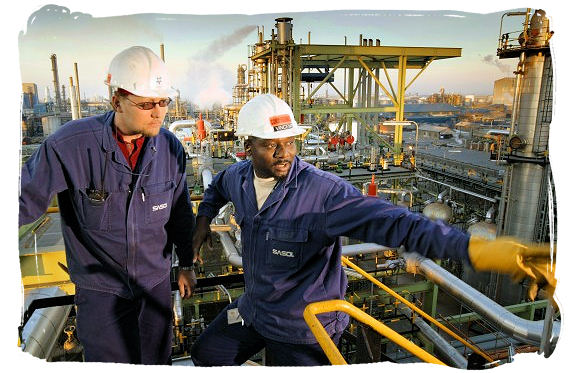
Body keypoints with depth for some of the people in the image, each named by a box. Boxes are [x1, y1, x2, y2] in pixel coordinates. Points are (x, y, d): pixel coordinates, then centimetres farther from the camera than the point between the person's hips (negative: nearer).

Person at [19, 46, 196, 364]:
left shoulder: (171, 147, -9)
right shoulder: (70, 145, -22)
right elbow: (26, 201, -10)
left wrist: (186, 264, 10)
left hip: (156, 281, 3)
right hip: (100, 288, -3)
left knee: (158, 360, 21)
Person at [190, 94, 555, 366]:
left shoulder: (321, 190, -30)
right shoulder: (238, 177, -7)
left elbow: (390, 220, -42)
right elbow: (218, 186, 20)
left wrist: (473, 247, -53)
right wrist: (205, 218, 9)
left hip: (302, 330, -6)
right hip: (252, 310, 7)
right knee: (206, 353, 24)